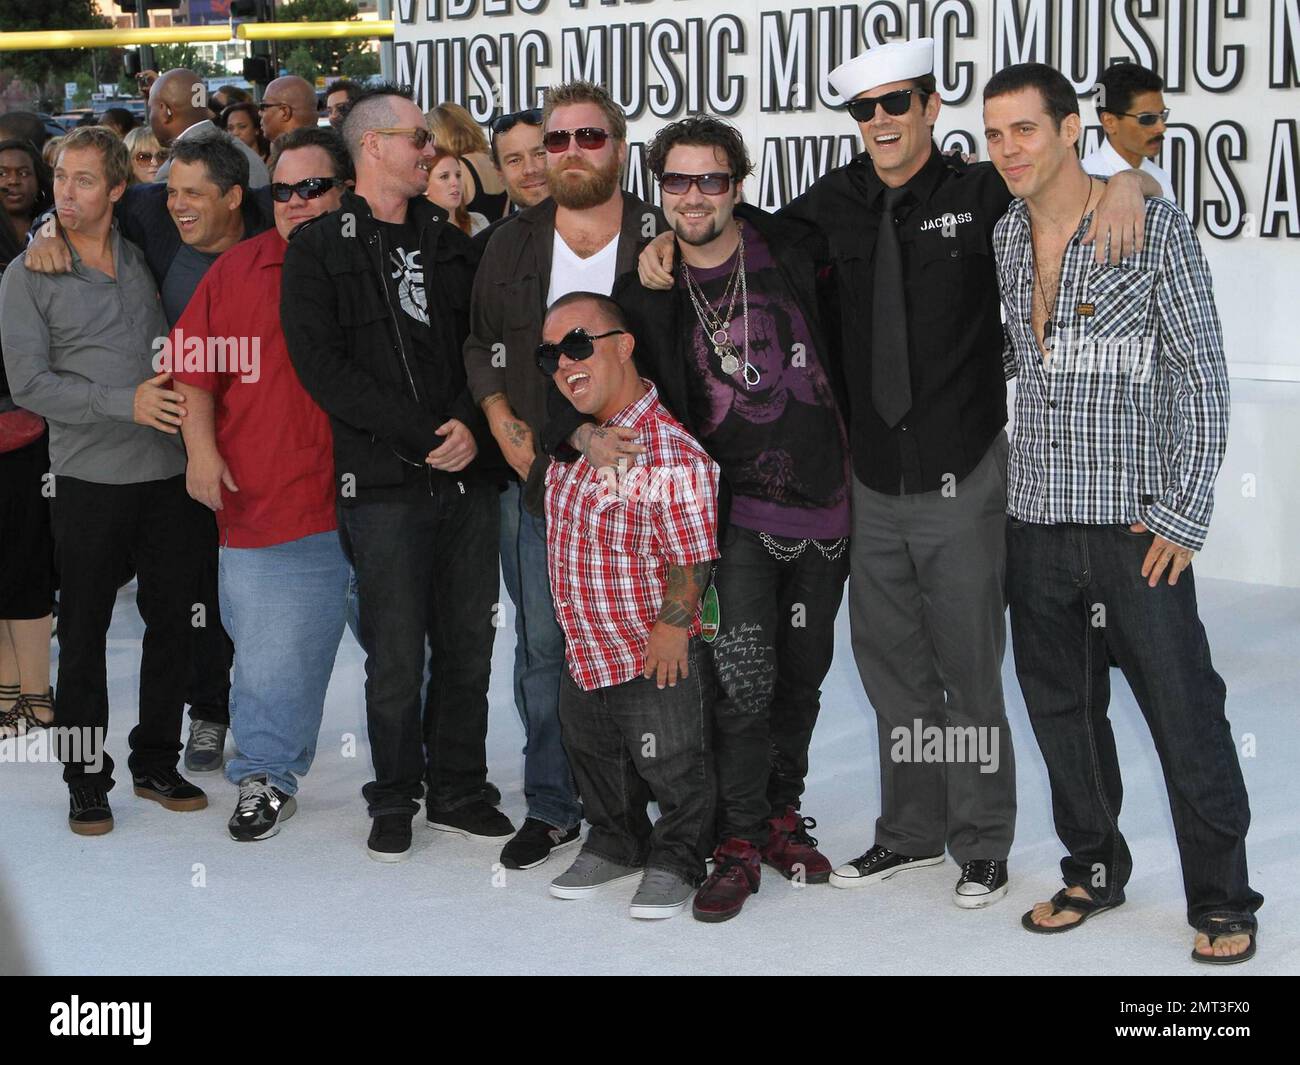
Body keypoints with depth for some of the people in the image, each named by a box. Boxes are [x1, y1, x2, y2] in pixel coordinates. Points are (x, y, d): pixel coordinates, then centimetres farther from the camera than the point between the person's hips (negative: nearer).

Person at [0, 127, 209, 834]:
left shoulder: (145, 257, 8)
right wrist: (124, 402, -18)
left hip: (169, 473, 3)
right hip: (89, 478, -3)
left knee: (173, 620, 8)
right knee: (84, 631, 2)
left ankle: (157, 762, 22)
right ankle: (86, 781, 13)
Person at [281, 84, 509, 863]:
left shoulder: (452, 244, 16)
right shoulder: (320, 250, 1)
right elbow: (325, 367, -8)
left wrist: (471, 425, -8)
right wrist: (421, 437, -12)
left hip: (468, 476, 4)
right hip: (384, 483, -4)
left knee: (468, 644, 8)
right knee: (396, 655, -1)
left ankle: (458, 791, 22)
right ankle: (395, 800, 15)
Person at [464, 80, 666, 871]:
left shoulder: (661, 241, -2)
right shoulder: (513, 243, 9)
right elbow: (480, 342, 16)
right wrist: (501, 418, 1)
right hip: (535, 478, 3)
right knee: (542, 643, 7)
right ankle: (551, 806, 18)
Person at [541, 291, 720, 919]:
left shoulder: (670, 456, -28)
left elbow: (690, 560, -22)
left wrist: (669, 627, -16)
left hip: (657, 658, -8)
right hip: (585, 653, 8)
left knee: (671, 768, 10)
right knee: (593, 754, 24)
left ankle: (675, 862, 32)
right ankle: (616, 843, 46)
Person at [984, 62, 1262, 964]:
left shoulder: (1155, 228, -7)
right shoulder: (1001, 240, 8)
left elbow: (1203, 377, -7)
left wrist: (1183, 515, -13)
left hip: (1135, 525, -5)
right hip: (1035, 520, 5)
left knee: (1186, 715, -2)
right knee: (1061, 710, 12)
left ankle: (1222, 902, 11)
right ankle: (1093, 872, 29)